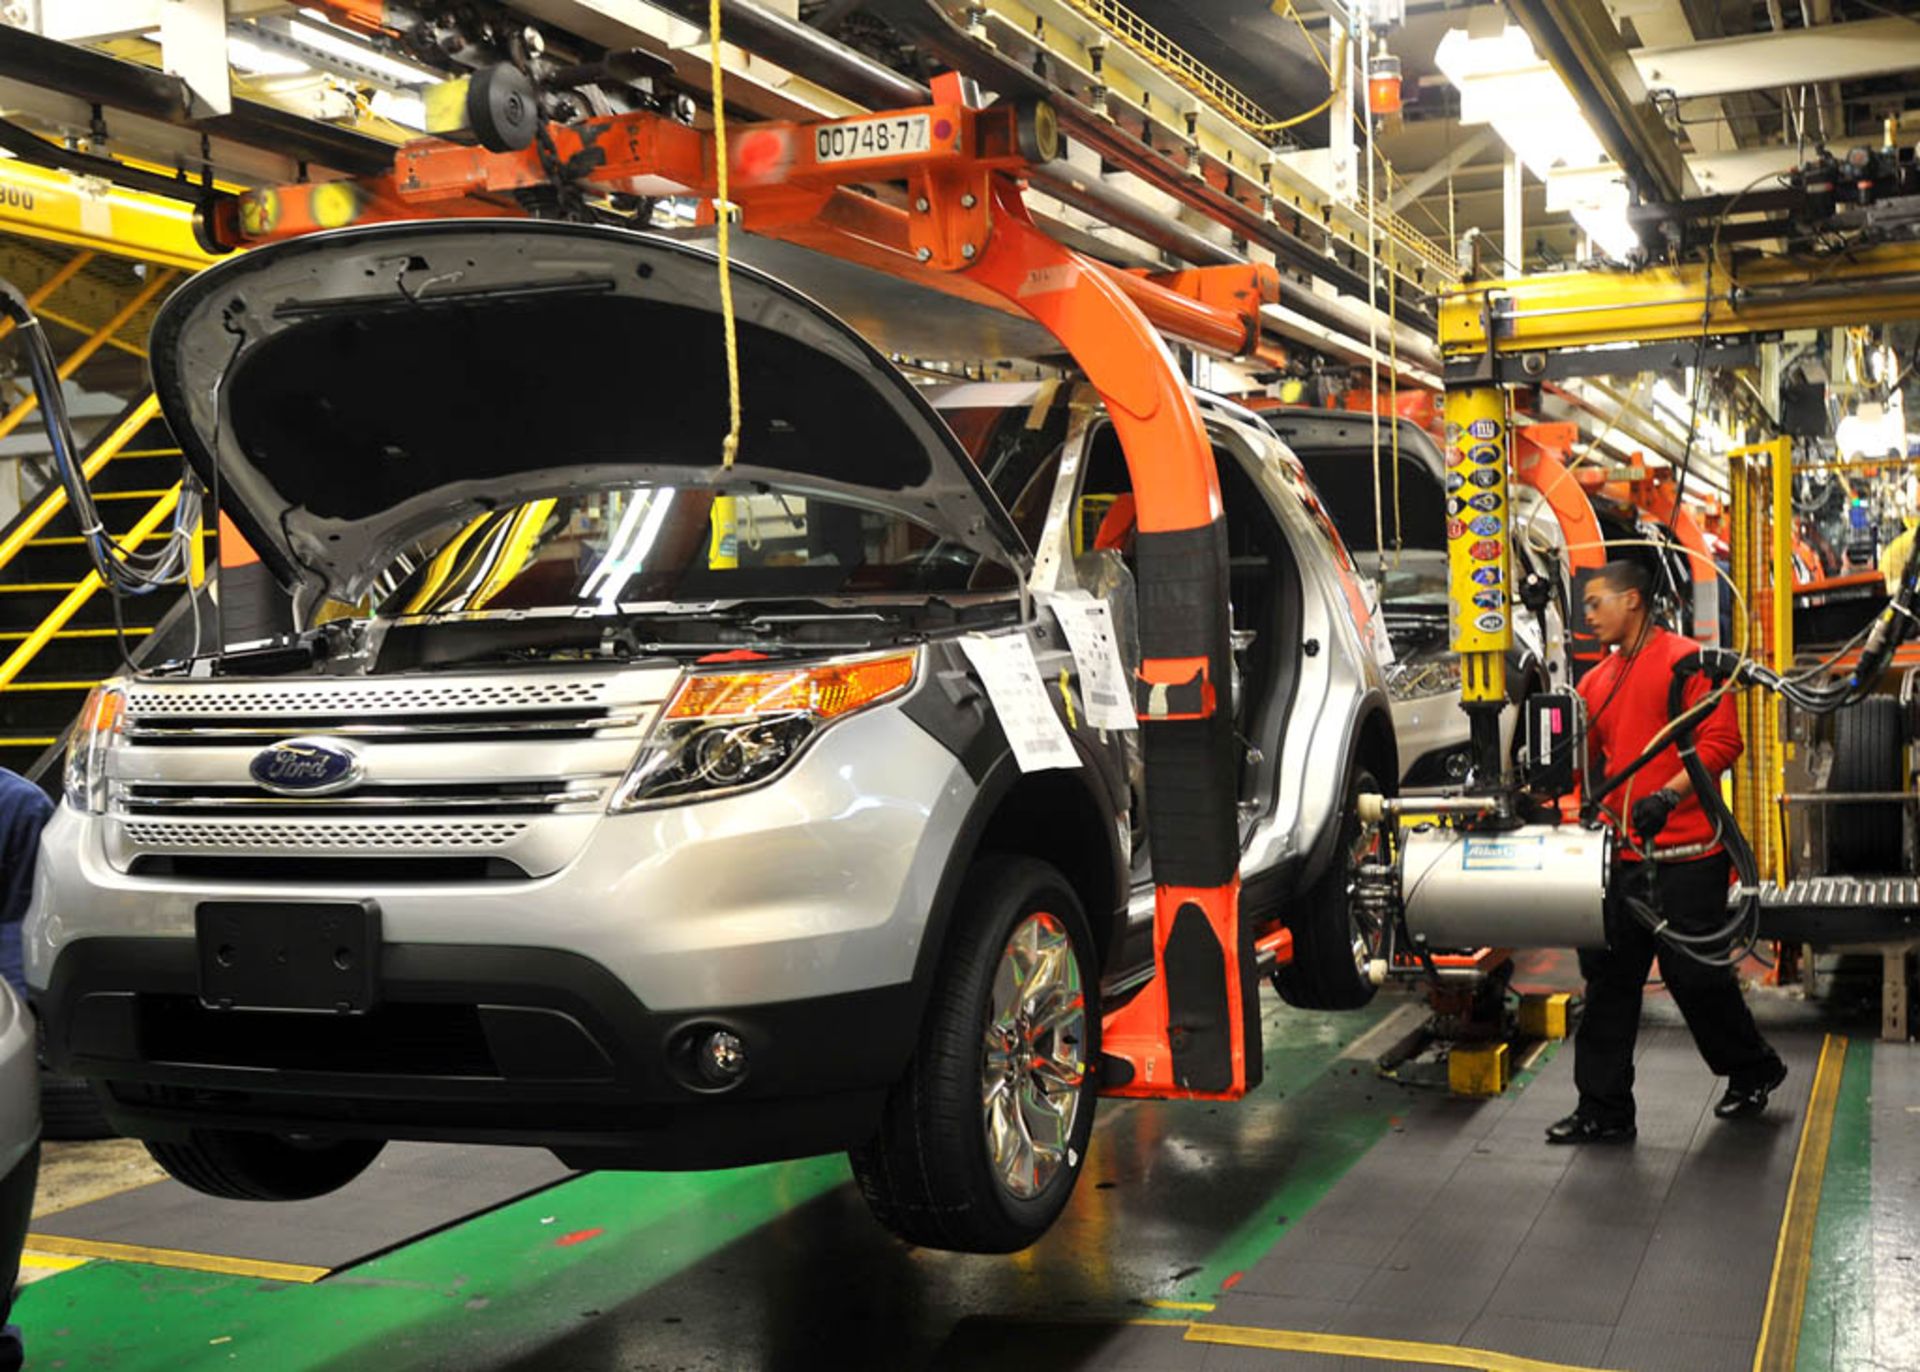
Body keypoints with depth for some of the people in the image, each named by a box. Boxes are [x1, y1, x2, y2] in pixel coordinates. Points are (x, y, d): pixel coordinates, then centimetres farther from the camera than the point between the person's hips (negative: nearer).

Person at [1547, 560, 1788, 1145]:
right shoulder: (1597, 681, 16)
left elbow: (1721, 741, -14)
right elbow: (1577, 756, 16)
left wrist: (1670, 794, -24)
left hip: (1687, 853, -7)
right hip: (1624, 856, 7)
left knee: (1696, 975, 3)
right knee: (1608, 978, 5)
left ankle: (1753, 1070, 29)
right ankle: (1604, 1110, 11)